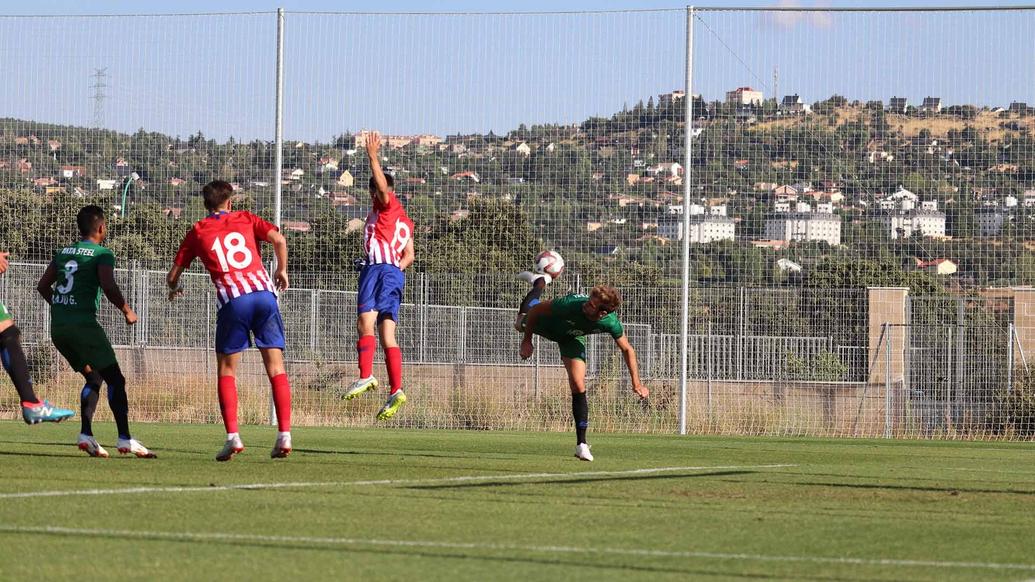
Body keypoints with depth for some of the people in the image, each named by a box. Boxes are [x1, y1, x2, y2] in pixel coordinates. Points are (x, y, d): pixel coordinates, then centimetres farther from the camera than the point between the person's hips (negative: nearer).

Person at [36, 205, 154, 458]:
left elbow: (43, 286, 22)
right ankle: (125, 439, -14)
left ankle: (86, 434, 5)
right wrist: (127, 311, -4)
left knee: (94, 378, 19)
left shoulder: (63, 253, 17)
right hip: (83, 324, -7)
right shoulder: (102, 254, -3)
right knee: (115, 379, -3)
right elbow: (108, 285, -18)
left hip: (58, 326, 7)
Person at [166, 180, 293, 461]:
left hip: (232, 300, -1)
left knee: (226, 370, 8)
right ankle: (284, 435, -5)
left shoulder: (197, 232, 16)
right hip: (264, 292, 1)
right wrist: (282, 270, 20)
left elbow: (173, 275, 20)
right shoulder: (245, 219, 18)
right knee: (276, 366, 4)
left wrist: (174, 288, 43)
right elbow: (278, 239, 3)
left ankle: (232, 436, -6)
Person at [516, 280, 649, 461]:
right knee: (522, 322, 35)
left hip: (571, 338, 0)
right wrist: (527, 341, -22)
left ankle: (581, 444, -1)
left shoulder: (611, 323, -39)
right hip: (545, 324, 0)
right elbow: (536, 310, -30)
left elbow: (627, 350, -19)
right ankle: (540, 283, 63)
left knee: (578, 388, -12)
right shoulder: (570, 304, -48)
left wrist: (636, 383, -21)